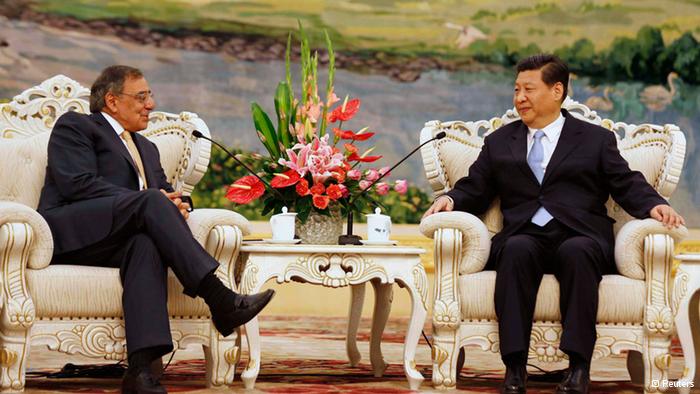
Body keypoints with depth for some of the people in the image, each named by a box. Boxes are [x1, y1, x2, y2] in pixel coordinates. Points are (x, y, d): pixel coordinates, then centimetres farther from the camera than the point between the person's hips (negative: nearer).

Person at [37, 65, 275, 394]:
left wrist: (176, 205, -4)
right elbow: (77, 183, -7)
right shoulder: (74, 126, 10)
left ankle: (141, 367, -51)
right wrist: (157, 201, -14)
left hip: (116, 240, 5)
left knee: (147, 244, -33)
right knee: (150, 200, -30)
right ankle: (220, 300, -41)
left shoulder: (146, 148, 33)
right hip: (69, 233, -5)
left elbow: (165, 190, 24)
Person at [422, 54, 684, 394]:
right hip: (525, 235, 1)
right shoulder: (499, 142, 24)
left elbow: (627, 185, 8)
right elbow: (475, 190, 19)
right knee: (517, 250, -35)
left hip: (580, 238, -1)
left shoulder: (596, 139, 18)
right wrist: (451, 199, -3)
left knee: (577, 252, -37)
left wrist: (654, 205, -12)